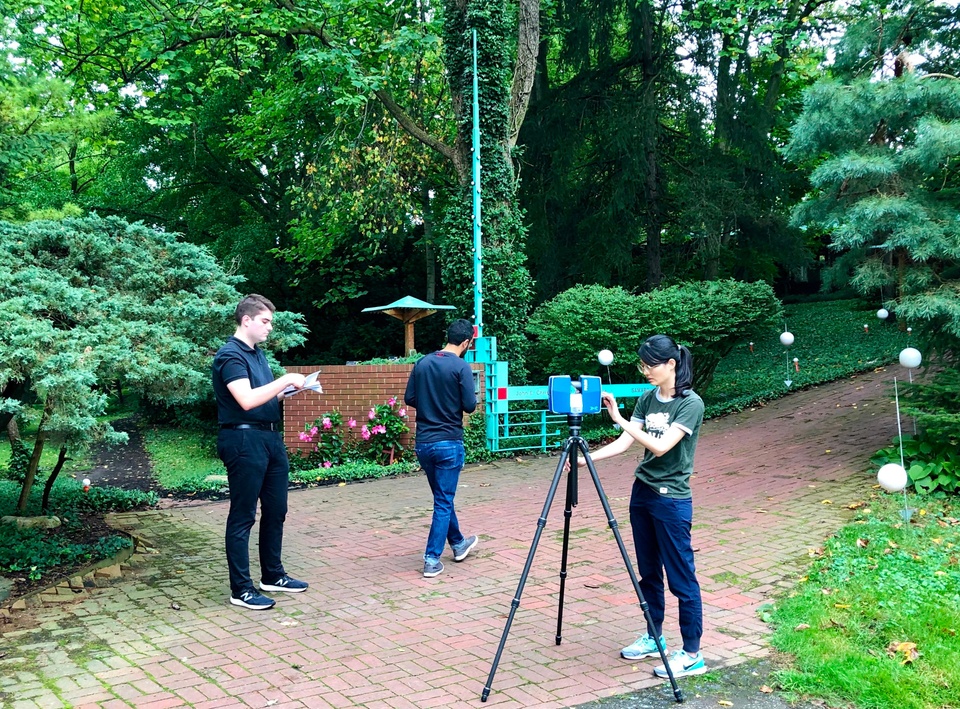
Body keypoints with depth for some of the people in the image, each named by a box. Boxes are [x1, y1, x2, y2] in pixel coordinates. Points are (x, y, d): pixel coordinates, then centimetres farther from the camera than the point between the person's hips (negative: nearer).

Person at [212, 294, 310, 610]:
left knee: (275, 510, 16)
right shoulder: (230, 355, -13)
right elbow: (247, 400, -25)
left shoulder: (258, 354, 16)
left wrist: (289, 390, 5)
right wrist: (286, 380, -20)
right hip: (244, 440, -9)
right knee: (243, 516, -1)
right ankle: (241, 589, 7)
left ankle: (273, 575, 30)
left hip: (271, 438, 9)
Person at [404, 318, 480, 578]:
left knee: (443, 496, 21)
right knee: (443, 502, 3)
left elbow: (409, 398, 6)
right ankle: (432, 560, 3)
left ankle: (458, 544, 38)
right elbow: (470, 405, -14)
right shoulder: (461, 367, -12)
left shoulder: (422, 363, 3)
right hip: (449, 442, -6)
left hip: (423, 442, 6)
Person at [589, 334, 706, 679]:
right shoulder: (647, 399, 6)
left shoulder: (691, 403, -15)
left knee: (681, 579, 0)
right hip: (642, 493, 8)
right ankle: (653, 638, 30)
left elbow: (661, 445, -25)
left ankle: (692, 654, 10)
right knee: (648, 572, 16)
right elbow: (624, 443, 3)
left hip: (672, 499, -7)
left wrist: (620, 419, -28)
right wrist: (586, 458, -10)